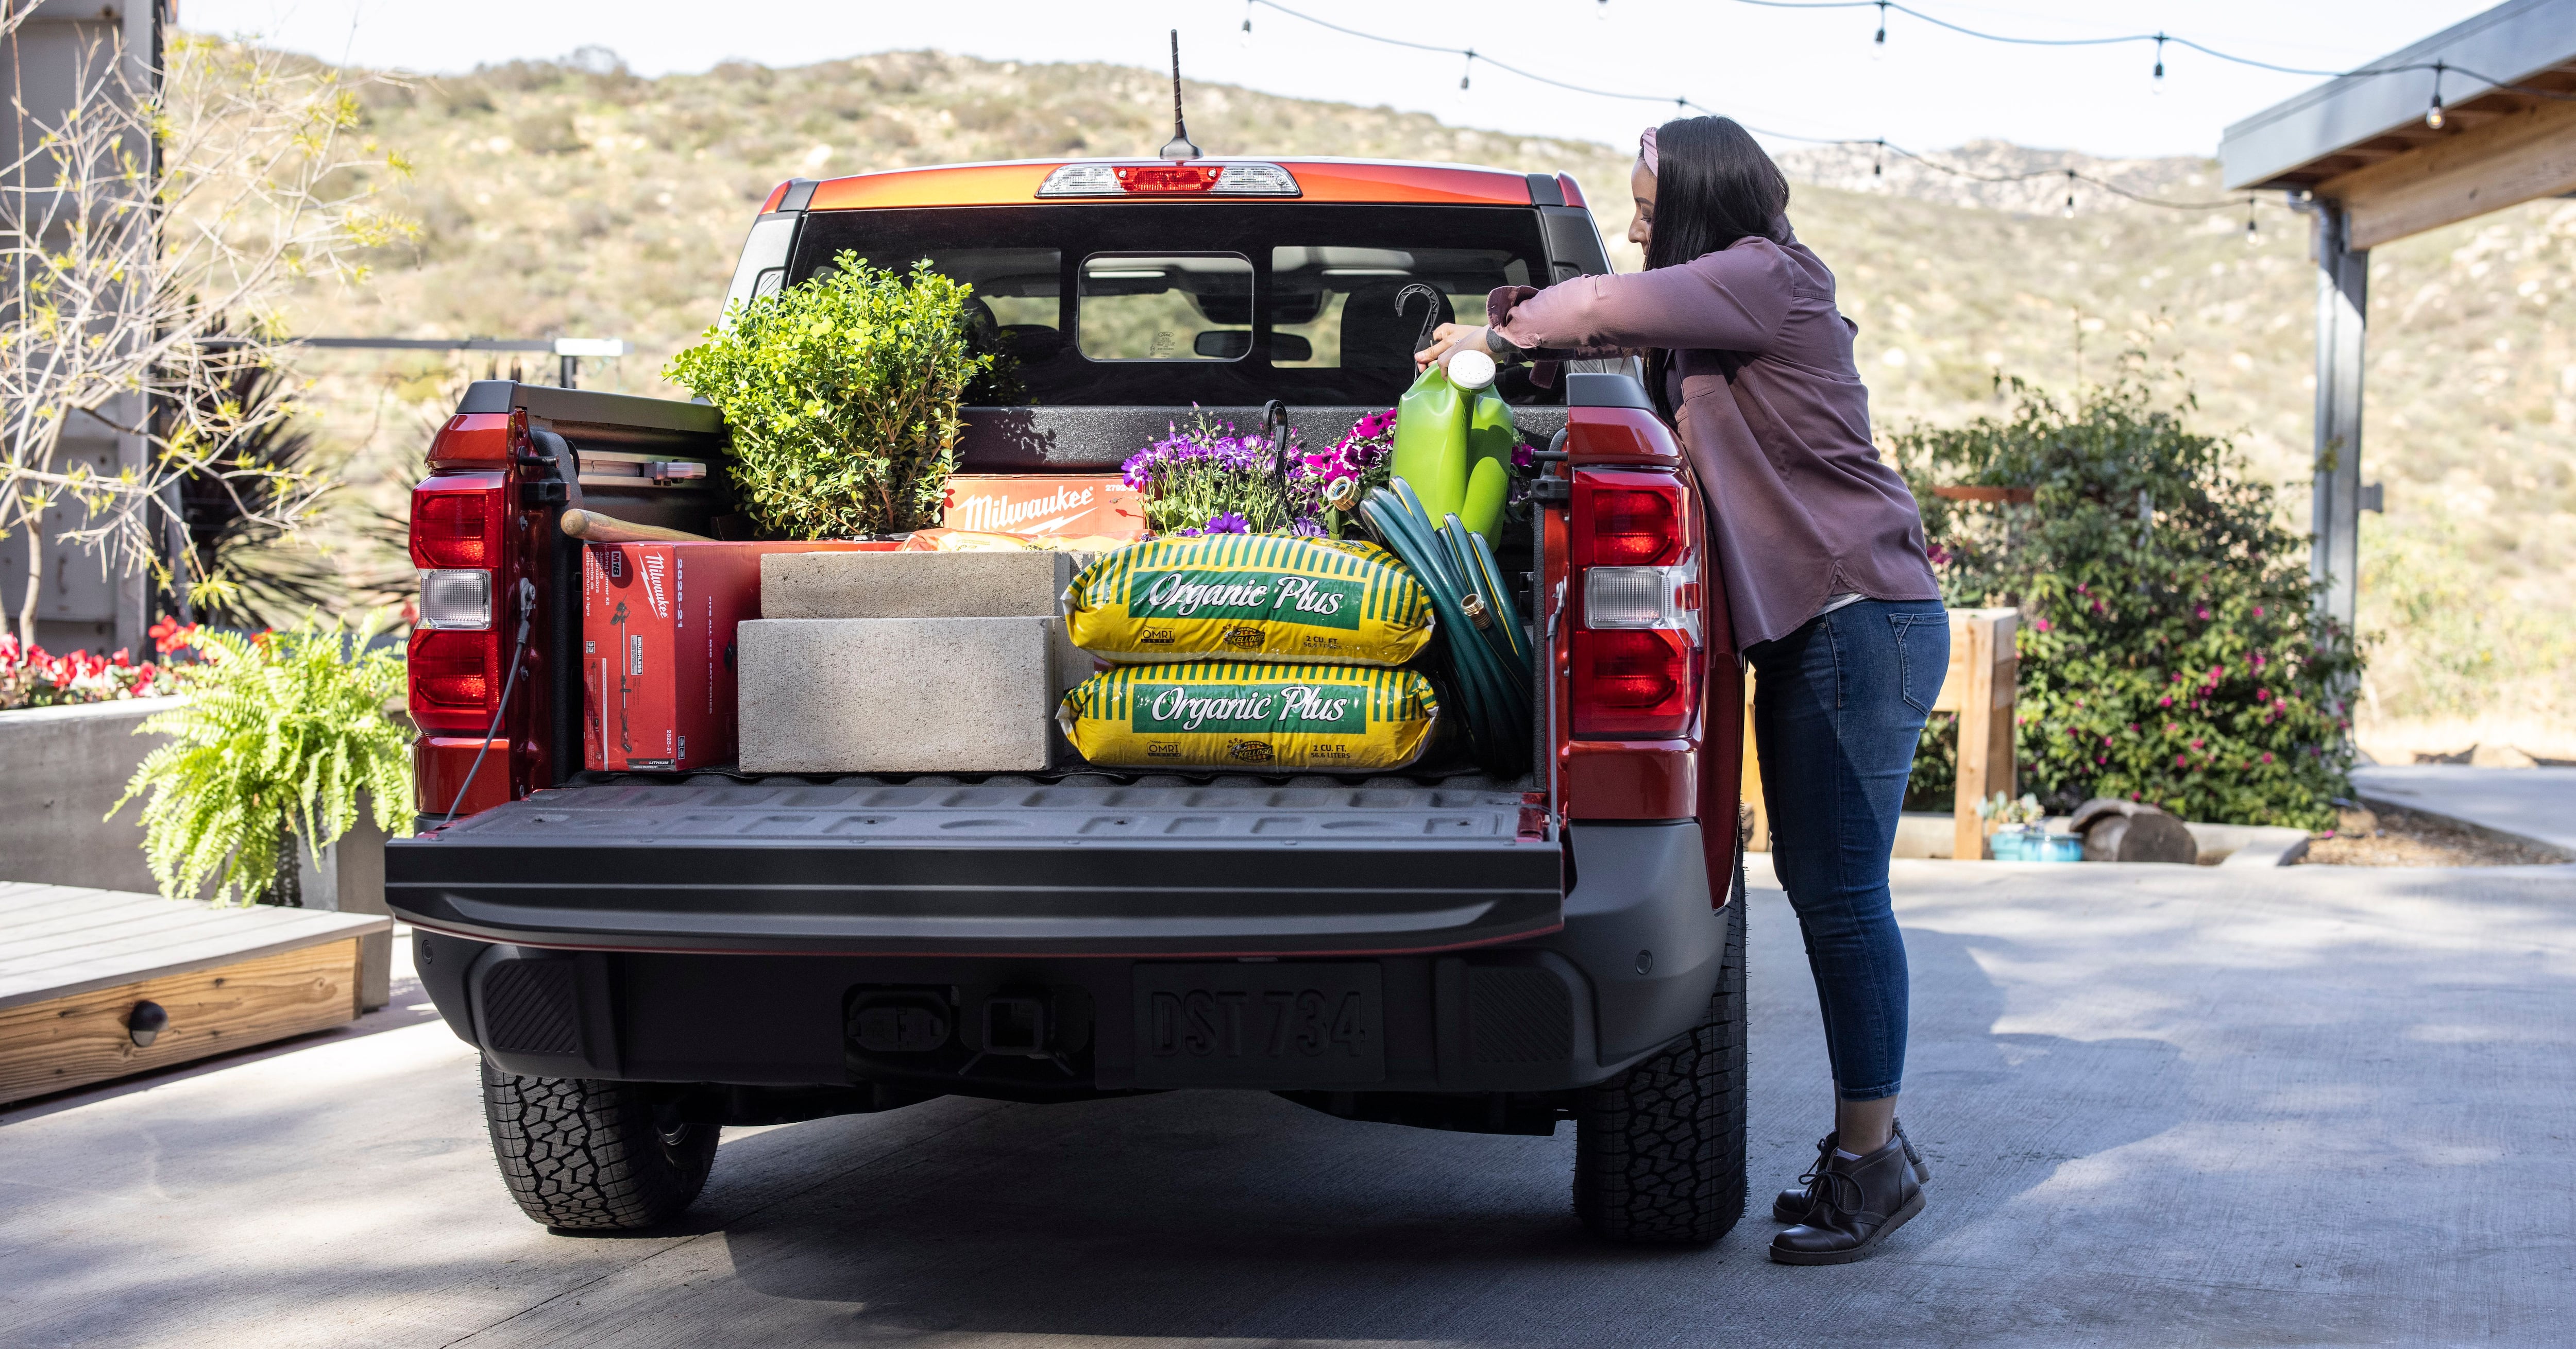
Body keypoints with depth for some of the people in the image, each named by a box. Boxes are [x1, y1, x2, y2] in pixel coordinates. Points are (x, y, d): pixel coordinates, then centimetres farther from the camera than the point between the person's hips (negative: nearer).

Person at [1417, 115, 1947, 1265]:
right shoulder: (1726, 315, 20)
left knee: (1839, 892, -9)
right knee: (1816, 883, 11)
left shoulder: (1769, 277, -9)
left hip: (1860, 620, -10)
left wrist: (1496, 334, -3)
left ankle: (1872, 1157, -3)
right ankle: (1864, 1144, 18)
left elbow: (1615, 306, -17)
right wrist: (1532, 333, 4)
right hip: (1812, 622, 10)